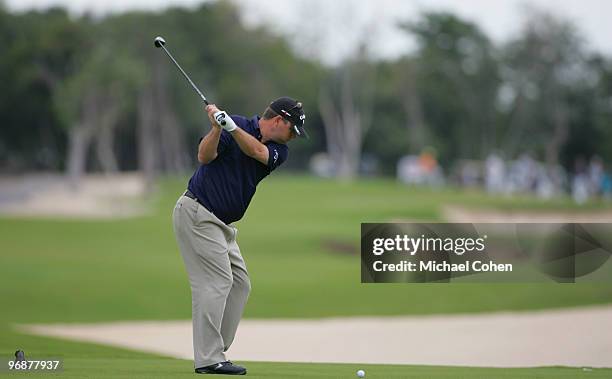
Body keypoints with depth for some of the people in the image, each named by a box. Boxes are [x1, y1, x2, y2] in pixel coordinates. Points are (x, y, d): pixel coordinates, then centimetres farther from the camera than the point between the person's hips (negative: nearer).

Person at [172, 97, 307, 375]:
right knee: (216, 282, -13)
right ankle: (208, 359, -13)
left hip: (220, 223, 8)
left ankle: (213, 354, 10)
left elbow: (256, 151, -16)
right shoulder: (236, 126, -9)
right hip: (197, 213, -8)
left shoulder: (279, 151, 5)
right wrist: (217, 127, -36)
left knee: (239, 284, 7)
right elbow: (205, 156, -20)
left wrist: (231, 126, -32)